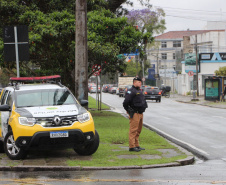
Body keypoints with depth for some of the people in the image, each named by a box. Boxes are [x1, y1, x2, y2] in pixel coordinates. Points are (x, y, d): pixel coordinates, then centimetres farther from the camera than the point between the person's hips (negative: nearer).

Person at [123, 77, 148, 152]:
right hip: (135, 114, -10)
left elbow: (143, 101, 33)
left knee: (138, 130, 13)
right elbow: (125, 102, -19)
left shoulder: (139, 91, 19)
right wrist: (129, 111, -13)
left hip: (140, 114, 10)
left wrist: (144, 107, 20)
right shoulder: (131, 91, -12)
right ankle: (132, 146, -9)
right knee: (133, 130, -9)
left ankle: (137, 145, 20)